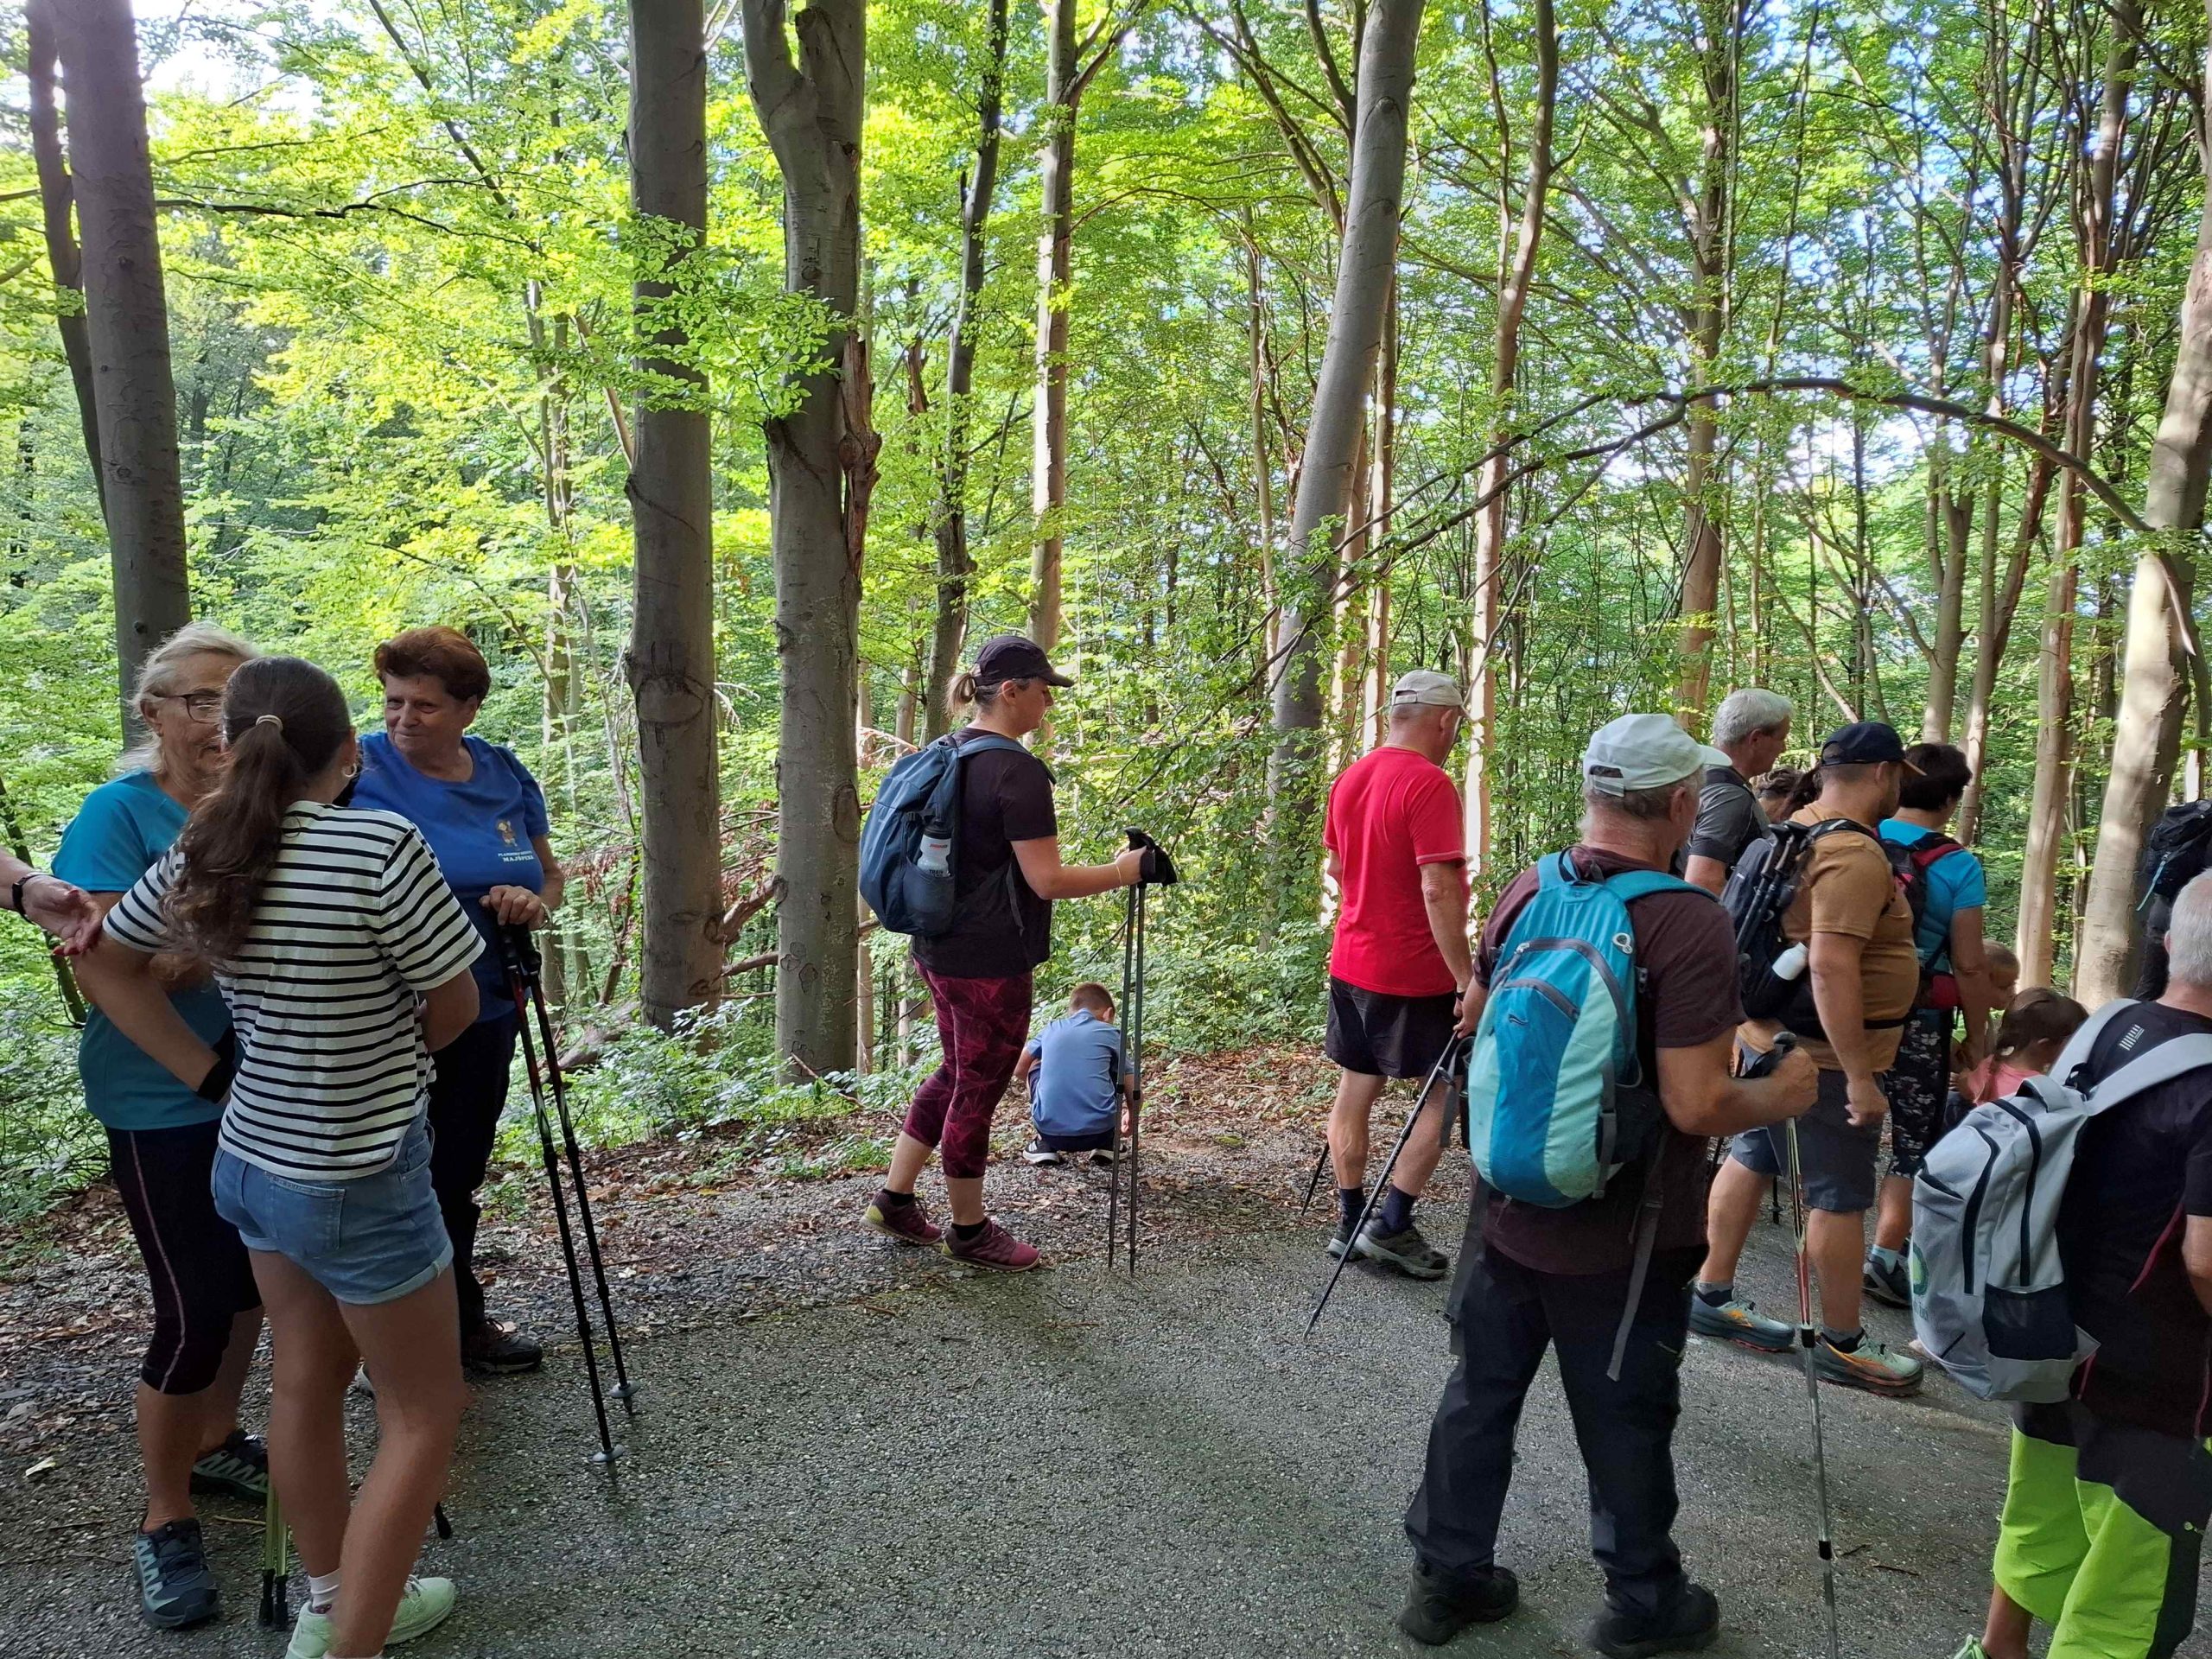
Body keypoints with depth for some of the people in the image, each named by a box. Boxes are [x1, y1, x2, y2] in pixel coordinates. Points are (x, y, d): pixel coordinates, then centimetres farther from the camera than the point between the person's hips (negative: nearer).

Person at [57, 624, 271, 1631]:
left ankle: (215, 1444, 40)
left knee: (248, 1279, 18)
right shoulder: (119, 813, -14)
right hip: (164, 1104, -6)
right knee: (193, 1308, -2)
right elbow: (105, 978, -21)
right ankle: (163, 1522, 17)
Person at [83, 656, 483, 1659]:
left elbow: (111, 965, 12)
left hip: (252, 1159, 7)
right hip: (360, 1175, -7)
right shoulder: (382, 847, -23)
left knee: (306, 1379, 22)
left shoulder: (200, 856, -3)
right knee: (424, 1411, 9)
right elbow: (455, 1007, -14)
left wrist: (210, 1074, 10)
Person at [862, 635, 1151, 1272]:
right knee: (978, 1090, 6)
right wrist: (1127, 869, -11)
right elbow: (1047, 880, -21)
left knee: (956, 1072, 23)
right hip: (990, 962, -9)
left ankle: (894, 1199, 30)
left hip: (939, 949, 9)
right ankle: (968, 1230, 22)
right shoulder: (1016, 772, -20)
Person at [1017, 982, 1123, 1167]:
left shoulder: (1051, 1029, 16)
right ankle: (1107, 1145, 21)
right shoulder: (1110, 1034, 11)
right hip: (1098, 1131, -1)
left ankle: (1046, 1145, 20)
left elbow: (1019, 1069, 28)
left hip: (1050, 1129, 1)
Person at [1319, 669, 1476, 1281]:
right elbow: (1438, 892, -24)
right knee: (1446, 1094, 5)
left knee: (1357, 1089, 13)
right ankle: (1392, 1224, 3)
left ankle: (1350, 1222, 20)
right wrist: (1468, 982, -21)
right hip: (1416, 975, -8)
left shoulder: (1350, 777, 8)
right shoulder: (1429, 783, -18)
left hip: (1351, 962, 8)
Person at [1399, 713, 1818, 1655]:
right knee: (1624, 1422, 13)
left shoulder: (1527, 891, -3)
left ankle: (1447, 1576, 32)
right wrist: (1783, 1095, -5)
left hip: (1509, 1212, 5)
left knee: (1480, 1393, 17)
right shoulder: (1689, 923, -22)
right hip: (1621, 1240, -5)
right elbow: (1696, 1106, -24)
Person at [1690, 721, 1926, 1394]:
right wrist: (1859, 1077, -27)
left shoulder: (1799, 829, 9)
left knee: (1751, 1159, 16)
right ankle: (1842, 1345, 13)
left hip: (1776, 1036, 10)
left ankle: (1712, 1297, 26)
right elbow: (1831, 969, -29)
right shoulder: (1855, 856, -22)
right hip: (1825, 1054, -10)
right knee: (1841, 1198, 1)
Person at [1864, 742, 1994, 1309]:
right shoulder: (1959, 866, -12)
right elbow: (1969, 966, -11)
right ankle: (1885, 1258, 8)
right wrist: (1976, 1037, 1)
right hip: (1917, 1024, -4)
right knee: (1915, 1142, 9)